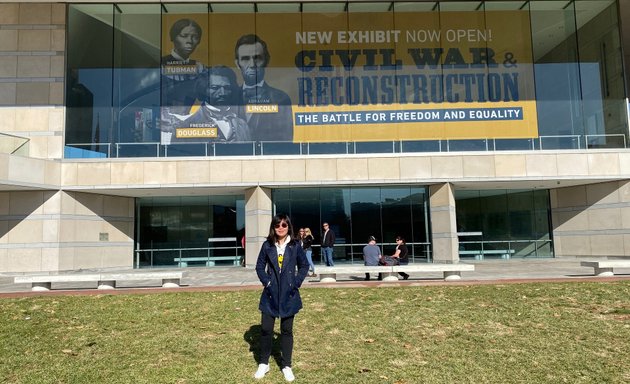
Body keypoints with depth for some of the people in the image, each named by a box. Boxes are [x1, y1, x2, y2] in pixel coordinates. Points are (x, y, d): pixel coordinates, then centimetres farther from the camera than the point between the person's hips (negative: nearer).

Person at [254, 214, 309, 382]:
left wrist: (297, 282, -5)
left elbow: (304, 265, 6)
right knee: (266, 328, 3)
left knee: (287, 330, 8)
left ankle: (286, 366, 21)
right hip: (271, 294, 1)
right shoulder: (267, 245, -1)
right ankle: (264, 363, 22)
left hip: (289, 294, 0)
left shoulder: (295, 246, -2)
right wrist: (266, 281, -7)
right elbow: (260, 266, 6)